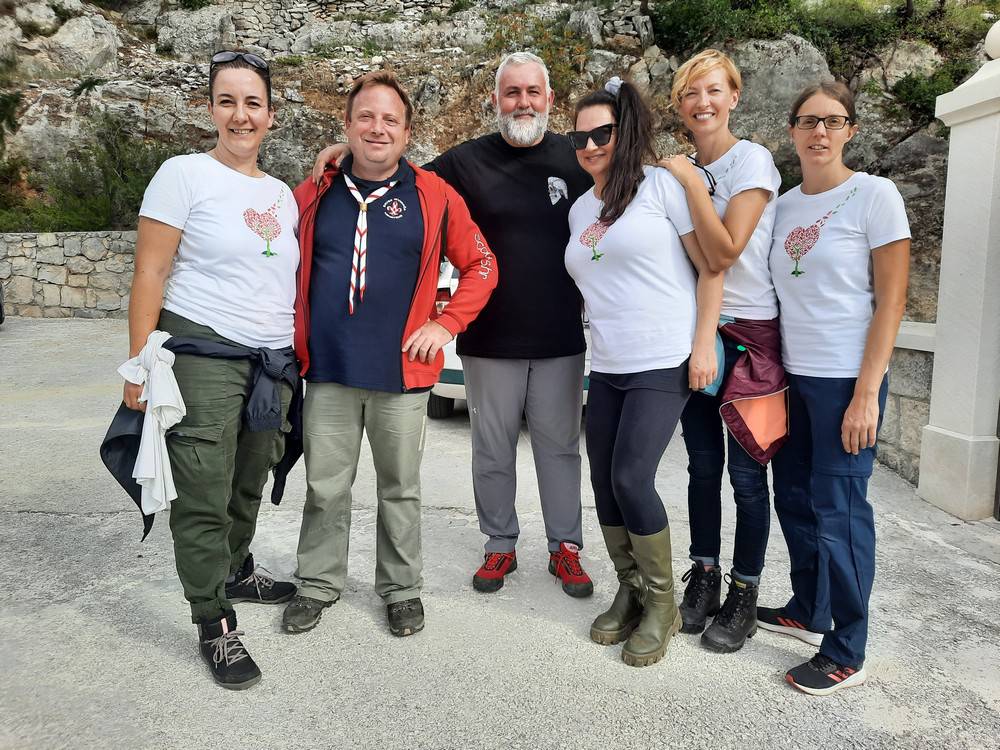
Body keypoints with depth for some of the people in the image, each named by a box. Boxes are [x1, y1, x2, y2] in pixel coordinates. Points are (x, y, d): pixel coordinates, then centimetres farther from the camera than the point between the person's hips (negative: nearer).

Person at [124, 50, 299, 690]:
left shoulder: (282, 194, 14)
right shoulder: (184, 175, -4)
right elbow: (150, 275, -8)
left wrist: (297, 358, 15)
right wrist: (140, 363, -12)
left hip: (274, 362, 6)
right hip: (202, 352, -5)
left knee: (248, 485, 16)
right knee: (204, 497, -1)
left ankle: (236, 572, 37)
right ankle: (215, 625, 10)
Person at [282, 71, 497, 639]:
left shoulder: (434, 196, 0)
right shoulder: (315, 194, 5)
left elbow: (481, 266, 4)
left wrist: (445, 324, -5)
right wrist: (296, 331, 8)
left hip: (402, 372, -1)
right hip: (328, 369, 2)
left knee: (400, 488, 12)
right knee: (325, 487, 10)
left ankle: (402, 588, 29)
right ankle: (320, 583, 30)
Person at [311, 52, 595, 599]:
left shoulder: (574, 159, 4)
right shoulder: (467, 160, 1)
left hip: (559, 338, 0)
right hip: (489, 339, 0)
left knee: (559, 446, 9)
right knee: (492, 449, 10)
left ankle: (565, 547, 24)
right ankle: (500, 545, 27)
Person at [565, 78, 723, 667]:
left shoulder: (662, 185, -4)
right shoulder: (580, 210, 15)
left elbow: (711, 267, -6)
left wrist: (703, 345, -13)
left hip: (664, 363, -7)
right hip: (606, 368, 7)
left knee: (631, 479, -13)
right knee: (604, 483, 7)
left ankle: (662, 605, 8)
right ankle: (631, 593, 26)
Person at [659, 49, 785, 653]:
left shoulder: (752, 160, -8)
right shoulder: (680, 171, 10)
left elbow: (724, 252, -19)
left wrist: (690, 181, -15)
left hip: (749, 332, -5)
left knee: (746, 472, 2)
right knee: (703, 466, 12)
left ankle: (744, 595, 16)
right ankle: (704, 577, 26)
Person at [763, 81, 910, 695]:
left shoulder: (874, 195, -7)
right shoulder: (783, 205, 9)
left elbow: (892, 301, -10)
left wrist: (866, 393, -16)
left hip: (846, 380, -6)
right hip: (792, 375, 6)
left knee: (839, 509, -2)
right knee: (795, 498, 13)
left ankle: (846, 654, 13)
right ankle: (809, 611, 33)